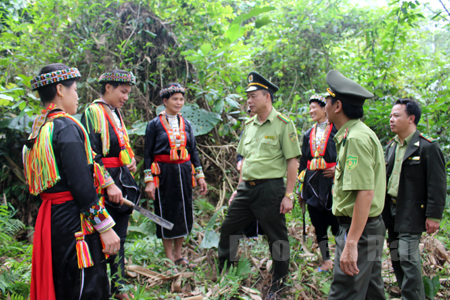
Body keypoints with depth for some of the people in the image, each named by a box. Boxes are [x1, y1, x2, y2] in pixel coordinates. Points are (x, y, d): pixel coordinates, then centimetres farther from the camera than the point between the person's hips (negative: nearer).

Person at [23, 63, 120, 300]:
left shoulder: (39, 128, 11)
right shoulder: (66, 127, -16)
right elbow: (82, 186, -21)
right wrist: (105, 227, -17)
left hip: (51, 217, 10)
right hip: (74, 223, -10)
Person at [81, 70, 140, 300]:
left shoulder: (116, 113, 15)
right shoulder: (93, 112, -11)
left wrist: (130, 159, 8)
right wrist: (109, 185, -23)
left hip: (122, 183, 8)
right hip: (105, 185, -8)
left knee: (119, 237, 15)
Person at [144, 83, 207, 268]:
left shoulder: (185, 124, 11)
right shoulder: (154, 124, -1)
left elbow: (193, 150, 14)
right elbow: (147, 154, -2)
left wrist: (200, 176, 9)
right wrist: (149, 181, -9)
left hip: (184, 172, 5)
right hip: (164, 173, -4)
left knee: (184, 213, 8)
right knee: (166, 214, 2)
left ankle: (178, 255, 23)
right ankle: (169, 258, 15)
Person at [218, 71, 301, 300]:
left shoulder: (283, 124, -8)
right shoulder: (249, 125, 13)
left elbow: (292, 161, -10)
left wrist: (288, 195, -14)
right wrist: (239, 188, 17)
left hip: (270, 189, -6)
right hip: (247, 188, 7)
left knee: (277, 238, 5)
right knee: (228, 229, 11)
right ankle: (221, 271, 28)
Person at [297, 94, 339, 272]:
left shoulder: (337, 130, -3)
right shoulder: (309, 134, 15)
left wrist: (338, 169, -16)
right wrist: (300, 189, 16)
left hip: (331, 182, -6)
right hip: (313, 183, 6)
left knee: (336, 223, -4)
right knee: (318, 225, 9)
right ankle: (326, 261, 20)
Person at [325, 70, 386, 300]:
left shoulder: (356, 138, -19)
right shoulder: (360, 133, 13)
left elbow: (365, 193, -26)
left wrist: (351, 243, -28)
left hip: (359, 229, -10)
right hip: (372, 227, 10)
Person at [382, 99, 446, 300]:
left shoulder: (428, 147, -10)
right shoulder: (392, 146, 13)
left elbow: (437, 185, -12)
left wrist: (433, 216, -15)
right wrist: (383, 210, 16)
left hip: (411, 213, -7)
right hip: (392, 211, 8)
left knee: (408, 257, -10)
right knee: (396, 258, 12)